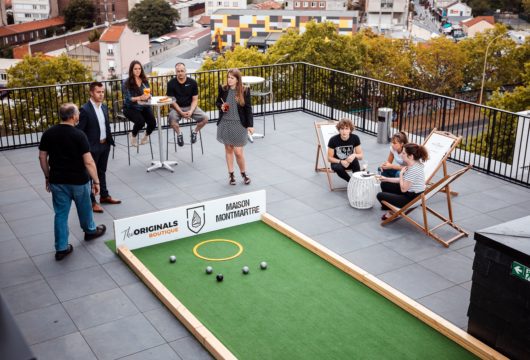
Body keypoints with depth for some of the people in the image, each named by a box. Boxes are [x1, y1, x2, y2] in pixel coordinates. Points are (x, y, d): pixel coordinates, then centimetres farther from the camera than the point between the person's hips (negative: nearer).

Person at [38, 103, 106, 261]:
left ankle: (61, 248, 11)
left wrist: (48, 177, 16)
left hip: (57, 180, 3)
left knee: (60, 214, 9)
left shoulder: (48, 133, -3)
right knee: (84, 209, 21)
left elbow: (42, 157, 4)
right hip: (78, 180, -3)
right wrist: (96, 181, -11)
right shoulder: (79, 135, -17)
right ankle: (90, 231, 45)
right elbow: (88, 161, -19)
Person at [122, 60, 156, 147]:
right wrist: (140, 98, -30)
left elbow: (149, 93, 5)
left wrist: (148, 95, -20)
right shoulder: (126, 82, -8)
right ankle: (133, 136, 4)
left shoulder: (144, 80, 6)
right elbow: (128, 98, -14)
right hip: (131, 108, -4)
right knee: (140, 122, -31)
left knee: (152, 123, -21)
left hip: (144, 106, 4)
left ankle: (146, 135, 15)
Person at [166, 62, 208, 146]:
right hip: (177, 108, -2)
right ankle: (179, 134, -2)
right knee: (172, 118, -34)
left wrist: (191, 111, -20)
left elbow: (195, 100, -1)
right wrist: (181, 113, -20)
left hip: (190, 107, 2)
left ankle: (195, 132, 10)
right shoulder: (171, 83, -8)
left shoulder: (192, 82, -4)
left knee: (205, 118, -20)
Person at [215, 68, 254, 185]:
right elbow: (217, 102, 13)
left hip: (239, 124, -2)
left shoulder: (244, 90, -8)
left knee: (238, 152, -2)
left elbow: (248, 108, -3)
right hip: (225, 123, 3)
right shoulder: (223, 89, -3)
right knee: (228, 149, 12)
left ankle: (244, 173, 21)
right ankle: (231, 174, 25)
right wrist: (221, 106, -10)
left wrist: (250, 125, -6)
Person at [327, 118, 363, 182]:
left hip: (350, 162, 1)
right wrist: (341, 162, -28)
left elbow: (360, 156, -9)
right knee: (338, 168, -36)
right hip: (337, 162, -1)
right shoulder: (333, 140, -17)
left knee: (355, 159, -33)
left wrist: (354, 155, -32)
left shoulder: (355, 138, -12)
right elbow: (330, 158, -10)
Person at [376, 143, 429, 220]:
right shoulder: (412, 164, -1)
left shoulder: (413, 169, -31)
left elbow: (403, 189, -25)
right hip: (409, 191, 10)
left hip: (413, 198, -10)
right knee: (384, 184, 18)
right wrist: (386, 179, 10)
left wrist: (401, 174, -17)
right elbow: (403, 180, 10)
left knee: (380, 196, -2)